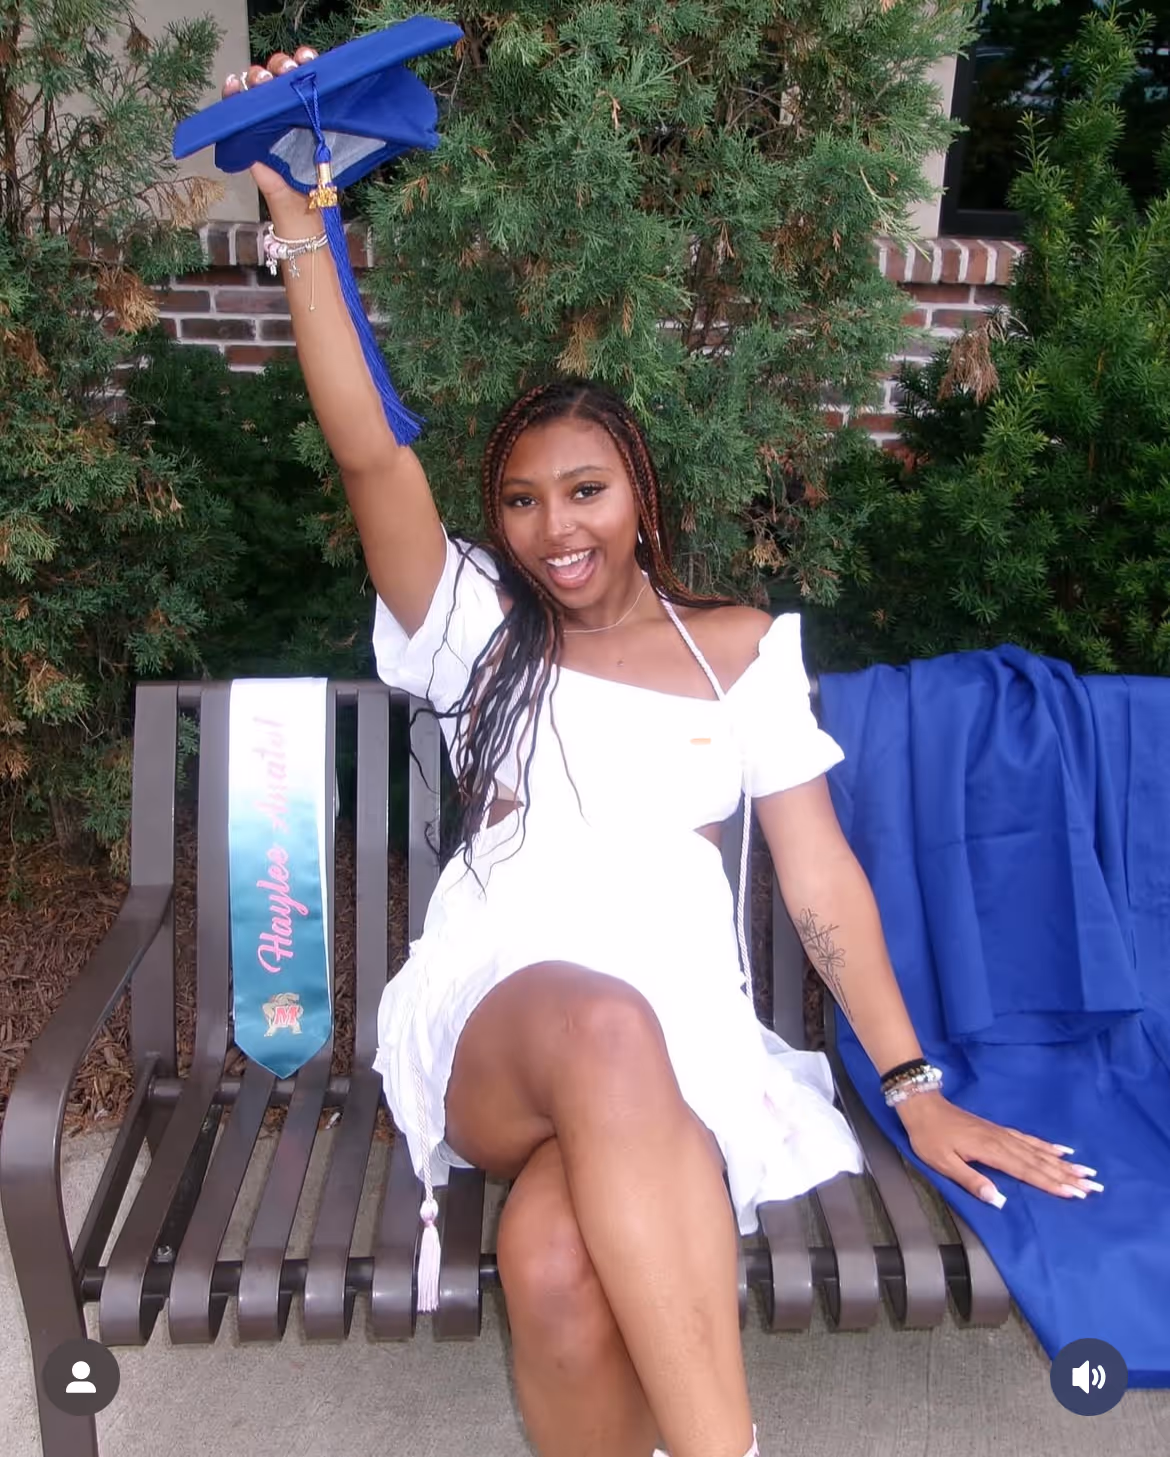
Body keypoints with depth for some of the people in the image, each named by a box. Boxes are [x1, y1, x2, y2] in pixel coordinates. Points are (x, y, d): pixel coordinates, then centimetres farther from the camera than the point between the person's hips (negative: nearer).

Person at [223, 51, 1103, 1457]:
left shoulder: (743, 646, 13)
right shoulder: (475, 629, 12)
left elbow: (820, 878, 9)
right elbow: (372, 455, -3)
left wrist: (916, 1087, 5)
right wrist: (301, 223, -11)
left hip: (682, 1041, 0)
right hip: (494, 1024, 1)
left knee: (556, 1259, -35)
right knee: (602, 1024, -38)